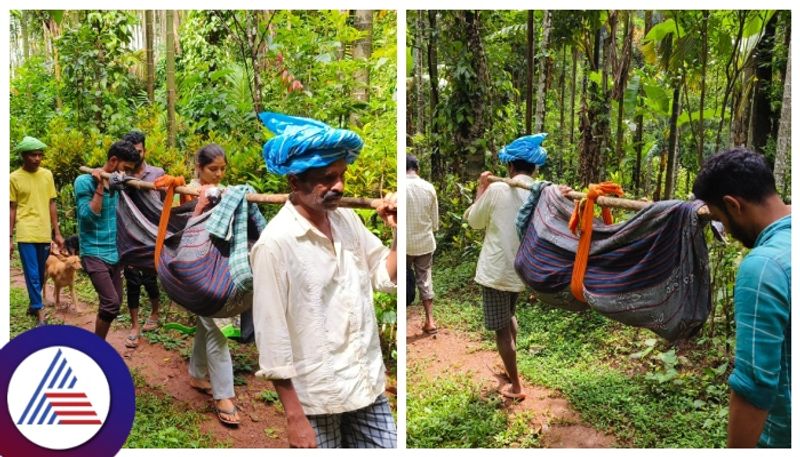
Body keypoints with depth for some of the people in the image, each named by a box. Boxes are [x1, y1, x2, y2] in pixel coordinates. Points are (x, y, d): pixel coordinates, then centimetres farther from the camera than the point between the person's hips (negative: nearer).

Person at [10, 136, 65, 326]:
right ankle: (40, 316, -1)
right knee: (32, 276, -5)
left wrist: (57, 232, 8)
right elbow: (12, 209, 1)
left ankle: (33, 305, 33)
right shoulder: (14, 178, -3)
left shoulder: (47, 174, 6)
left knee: (41, 275, 14)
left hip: (44, 234, 4)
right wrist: (9, 238, -1)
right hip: (26, 234, -4)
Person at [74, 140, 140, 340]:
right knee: (111, 303, -16)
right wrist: (100, 186, -18)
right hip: (94, 253, -7)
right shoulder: (84, 181, -8)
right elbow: (88, 216, -18)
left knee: (114, 303, 9)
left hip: (115, 253, 7)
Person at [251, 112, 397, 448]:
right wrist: (294, 416, -13)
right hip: (316, 398, -5)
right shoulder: (275, 242, -17)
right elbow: (272, 336, -16)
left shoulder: (348, 221, 2)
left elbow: (385, 277, 12)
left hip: (369, 385, 6)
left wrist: (400, 232, -5)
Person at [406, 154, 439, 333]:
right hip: (425, 241, 3)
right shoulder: (429, 187, -3)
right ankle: (430, 320, 9)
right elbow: (435, 219, 3)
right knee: (425, 279, 11)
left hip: (405, 242, -2)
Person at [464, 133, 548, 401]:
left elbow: (474, 221, -1)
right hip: (522, 269, 5)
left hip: (496, 270, -5)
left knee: (501, 328, 6)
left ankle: (516, 387, 14)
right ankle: (511, 367, 44)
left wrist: (482, 188, 9)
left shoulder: (496, 190, -16)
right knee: (509, 316, 29)